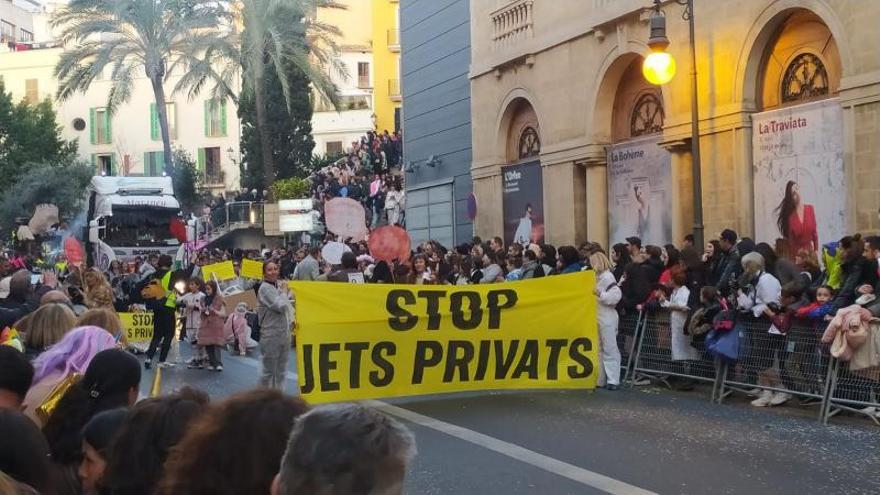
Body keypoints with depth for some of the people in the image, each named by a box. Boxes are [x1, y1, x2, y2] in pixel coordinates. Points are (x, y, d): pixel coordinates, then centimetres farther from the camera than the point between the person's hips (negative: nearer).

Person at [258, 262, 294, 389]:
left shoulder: (280, 285, 9)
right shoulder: (265, 288, -13)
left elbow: (289, 305, 21)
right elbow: (280, 306, -22)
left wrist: (291, 320, 7)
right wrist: (284, 292, -6)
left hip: (284, 332, 7)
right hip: (271, 334, -7)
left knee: (281, 370, 13)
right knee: (269, 370, 0)